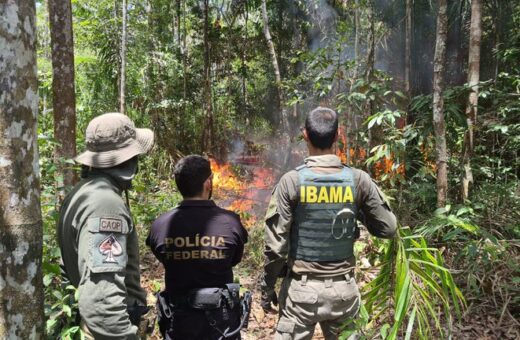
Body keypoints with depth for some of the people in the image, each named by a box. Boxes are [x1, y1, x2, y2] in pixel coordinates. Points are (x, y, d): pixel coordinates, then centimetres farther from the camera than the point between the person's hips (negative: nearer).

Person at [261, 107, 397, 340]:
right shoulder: (359, 180, -7)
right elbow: (388, 228, 1)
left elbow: (275, 244, -12)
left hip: (302, 288, -2)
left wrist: (267, 288, 0)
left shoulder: (292, 181, -14)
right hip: (344, 288, 3)